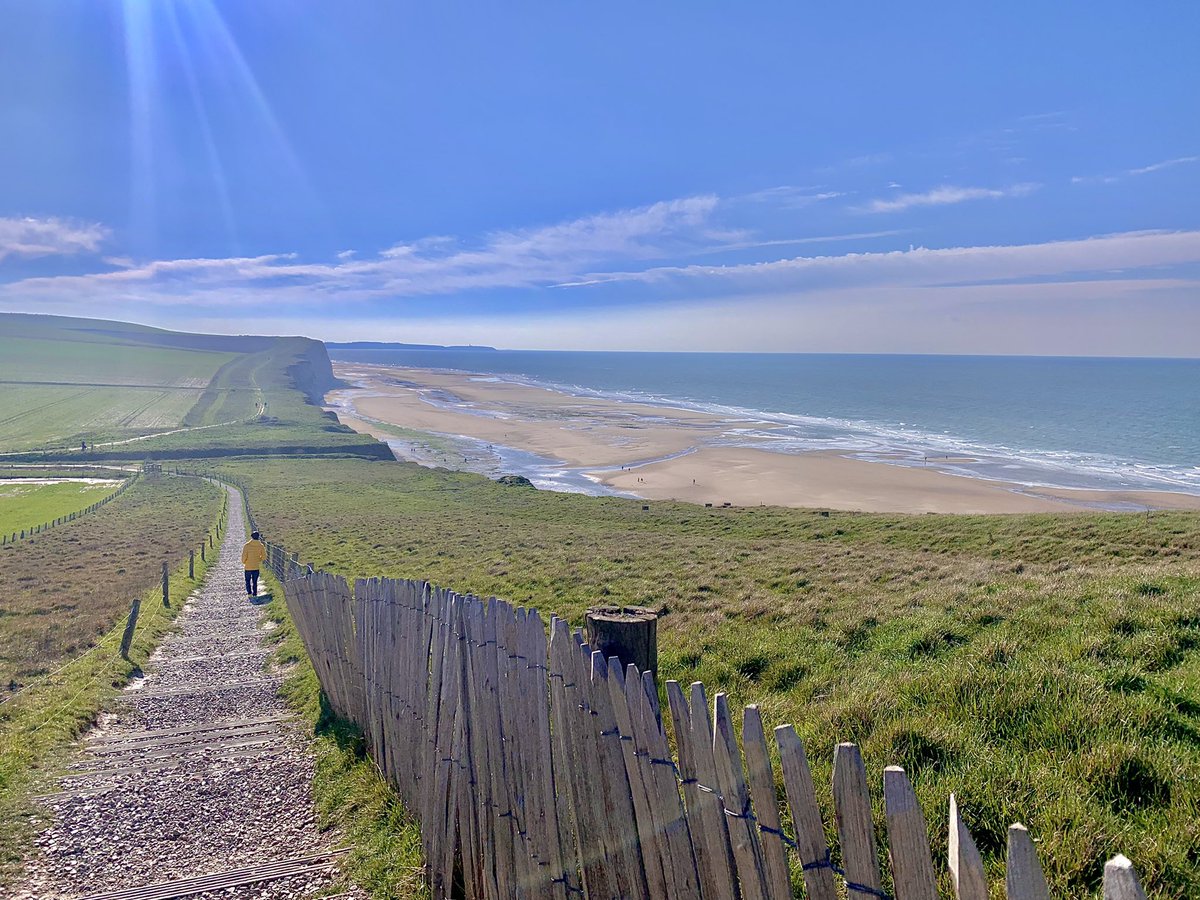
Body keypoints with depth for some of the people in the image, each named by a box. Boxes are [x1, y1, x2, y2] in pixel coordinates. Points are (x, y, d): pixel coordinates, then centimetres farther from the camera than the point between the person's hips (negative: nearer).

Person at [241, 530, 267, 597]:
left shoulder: (247, 545, -14)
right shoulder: (261, 546, -6)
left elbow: (244, 556, -14)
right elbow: (264, 557, -3)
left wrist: (243, 562, 5)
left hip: (248, 567, -2)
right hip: (256, 567, 2)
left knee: (248, 580, 16)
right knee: (255, 582, 13)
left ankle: (249, 593, 5)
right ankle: (255, 594, 13)